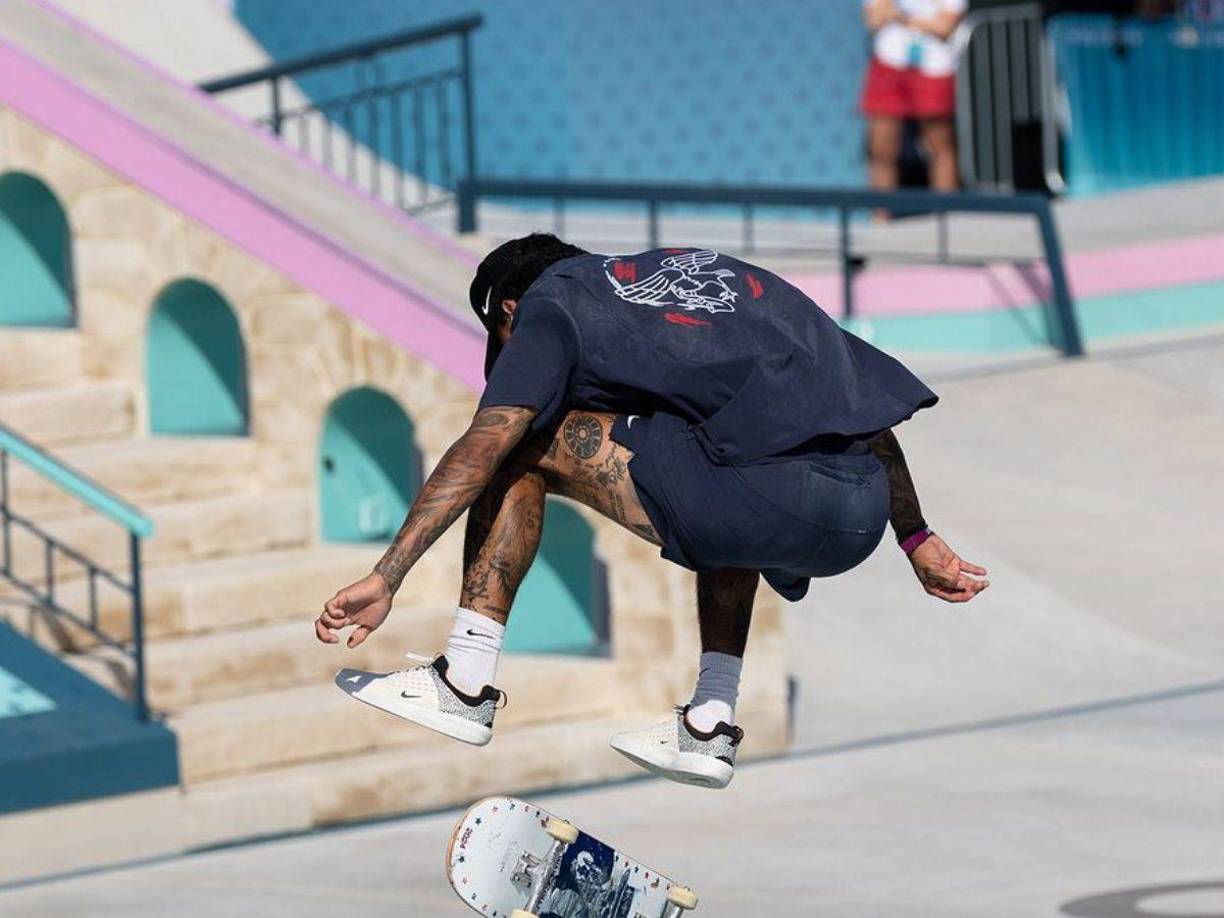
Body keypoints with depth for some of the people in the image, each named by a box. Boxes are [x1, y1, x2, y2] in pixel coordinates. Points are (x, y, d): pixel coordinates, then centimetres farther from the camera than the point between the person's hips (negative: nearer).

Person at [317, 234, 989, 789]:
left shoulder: (547, 305, 17)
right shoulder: (710, 268, 35)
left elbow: (485, 446, 1)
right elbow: (867, 398, 32)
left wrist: (385, 577, 0)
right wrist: (917, 539, 35)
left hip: (779, 503, -7)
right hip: (863, 519, 7)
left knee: (526, 446, 7)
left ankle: (465, 685, 7)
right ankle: (710, 726, 29)